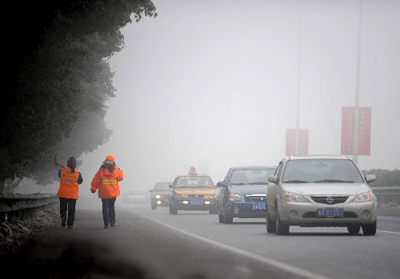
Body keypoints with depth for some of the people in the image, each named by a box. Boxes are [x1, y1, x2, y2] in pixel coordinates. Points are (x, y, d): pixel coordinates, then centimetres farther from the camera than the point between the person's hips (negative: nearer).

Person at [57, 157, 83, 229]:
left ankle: (63, 217, -10)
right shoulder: (78, 173, -8)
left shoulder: (62, 170, -7)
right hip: (73, 195, 0)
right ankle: (70, 224, 5)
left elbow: (59, 175, 13)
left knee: (63, 207, 16)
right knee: (71, 209, 7)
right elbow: (80, 181, 3)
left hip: (63, 193, 0)